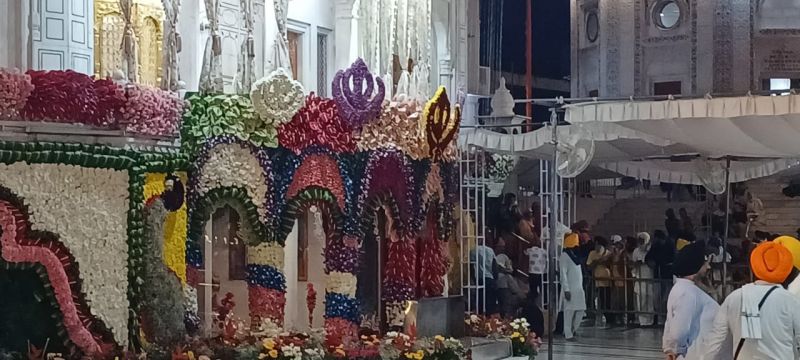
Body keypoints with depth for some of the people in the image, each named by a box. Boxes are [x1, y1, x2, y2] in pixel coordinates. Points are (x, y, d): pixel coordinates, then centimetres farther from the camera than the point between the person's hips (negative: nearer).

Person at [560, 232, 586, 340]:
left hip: (579, 288, 8)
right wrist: (566, 290, -20)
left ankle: (572, 330, 20)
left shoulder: (575, 255, 16)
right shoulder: (564, 256, -10)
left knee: (581, 310, 8)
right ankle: (568, 334, 1)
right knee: (569, 311, -4)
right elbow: (563, 274, -15)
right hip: (570, 289, -8)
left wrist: (581, 287, 15)